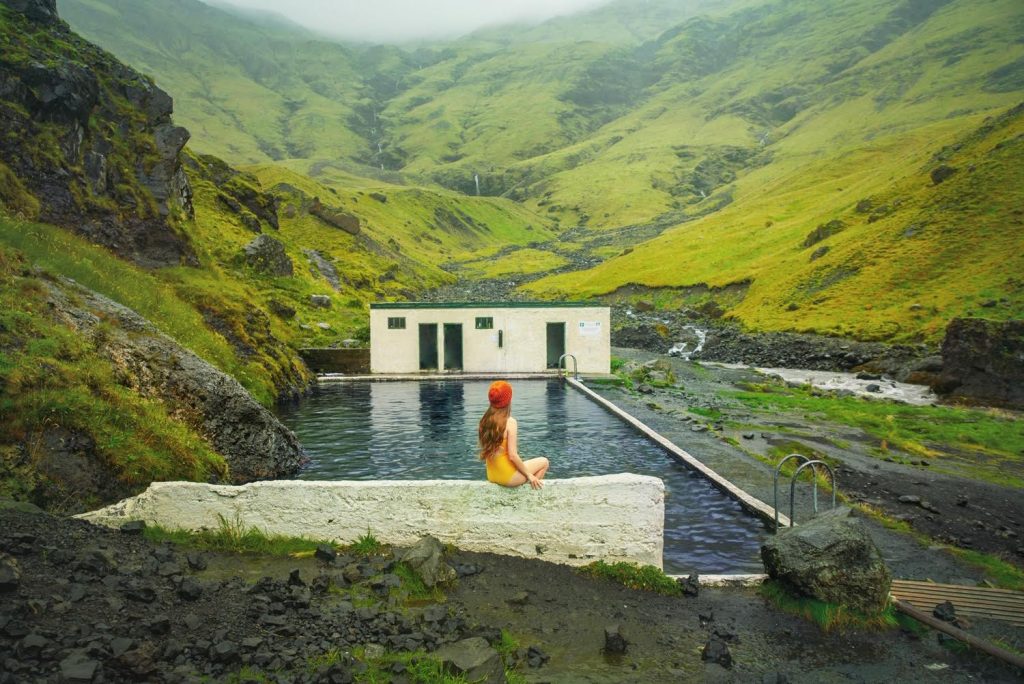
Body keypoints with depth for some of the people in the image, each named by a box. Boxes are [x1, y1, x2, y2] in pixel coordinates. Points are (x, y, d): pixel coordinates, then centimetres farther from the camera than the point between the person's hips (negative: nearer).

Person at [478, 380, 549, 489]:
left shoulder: (484, 421, 0)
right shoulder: (510, 422, -20)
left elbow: (486, 451, 8)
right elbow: (512, 455, -23)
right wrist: (529, 475, -11)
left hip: (491, 475, 7)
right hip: (508, 476, -7)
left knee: (522, 465, 33)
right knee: (544, 462, 14)